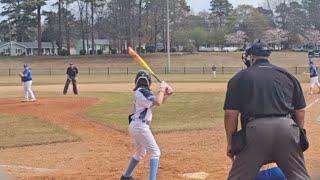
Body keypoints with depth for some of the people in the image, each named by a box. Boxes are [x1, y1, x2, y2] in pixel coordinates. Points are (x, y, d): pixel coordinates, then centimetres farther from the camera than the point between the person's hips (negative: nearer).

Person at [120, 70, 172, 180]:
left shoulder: (139, 92, 15)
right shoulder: (143, 92, -13)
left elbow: (156, 102, 17)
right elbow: (157, 103, -23)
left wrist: (166, 94, 2)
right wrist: (162, 89, -9)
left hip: (134, 126, 10)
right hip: (140, 126, -10)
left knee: (140, 152, 26)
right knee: (155, 152, -7)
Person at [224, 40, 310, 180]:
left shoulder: (239, 78, 11)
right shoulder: (287, 75, 20)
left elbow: (231, 114, 4)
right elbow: (300, 111, 18)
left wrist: (230, 142, 11)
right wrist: (298, 135, 25)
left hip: (255, 130, -2)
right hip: (287, 128, 3)